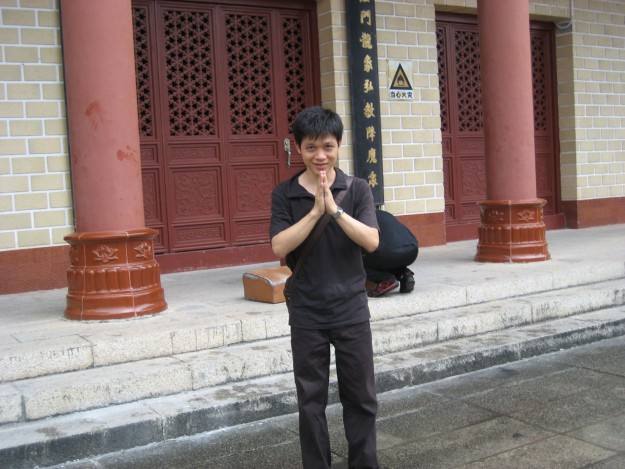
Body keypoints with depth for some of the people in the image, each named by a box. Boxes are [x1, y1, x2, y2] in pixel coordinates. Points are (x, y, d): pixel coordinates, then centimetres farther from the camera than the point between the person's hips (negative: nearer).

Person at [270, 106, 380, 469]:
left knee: (361, 397, 10)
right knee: (311, 400, 10)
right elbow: (280, 248, -12)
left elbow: (371, 241, -12)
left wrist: (334, 208, -21)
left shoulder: (358, 190, -2)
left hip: (352, 309, 0)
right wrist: (316, 210, -19)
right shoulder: (284, 194, -2)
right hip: (306, 313, 0)